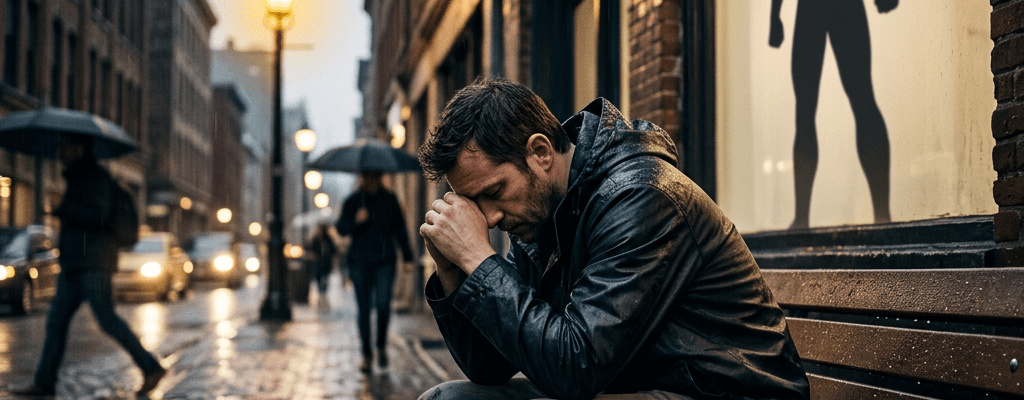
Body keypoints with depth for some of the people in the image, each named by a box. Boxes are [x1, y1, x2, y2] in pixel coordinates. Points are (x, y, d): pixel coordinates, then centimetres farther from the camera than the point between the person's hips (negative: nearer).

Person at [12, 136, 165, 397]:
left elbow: (100, 216, -20)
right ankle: (44, 383, 8)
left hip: (93, 263, -10)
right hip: (74, 264, 10)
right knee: (56, 319, 5)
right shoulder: (78, 178, 21)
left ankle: (151, 368, -7)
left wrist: (63, 209, -16)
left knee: (107, 320, -12)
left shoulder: (97, 177, -9)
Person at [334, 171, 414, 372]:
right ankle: (367, 354, 11)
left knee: (383, 304, -12)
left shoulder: (389, 199, 9)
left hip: (384, 260, 0)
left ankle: (381, 346, 11)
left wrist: (407, 255, 11)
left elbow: (400, 228, 13)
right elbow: (341, 228, 6)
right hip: (359, 261, 0)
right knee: (363, 308, 1)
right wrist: (356, 221, -14)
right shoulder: (352, 201, 7)